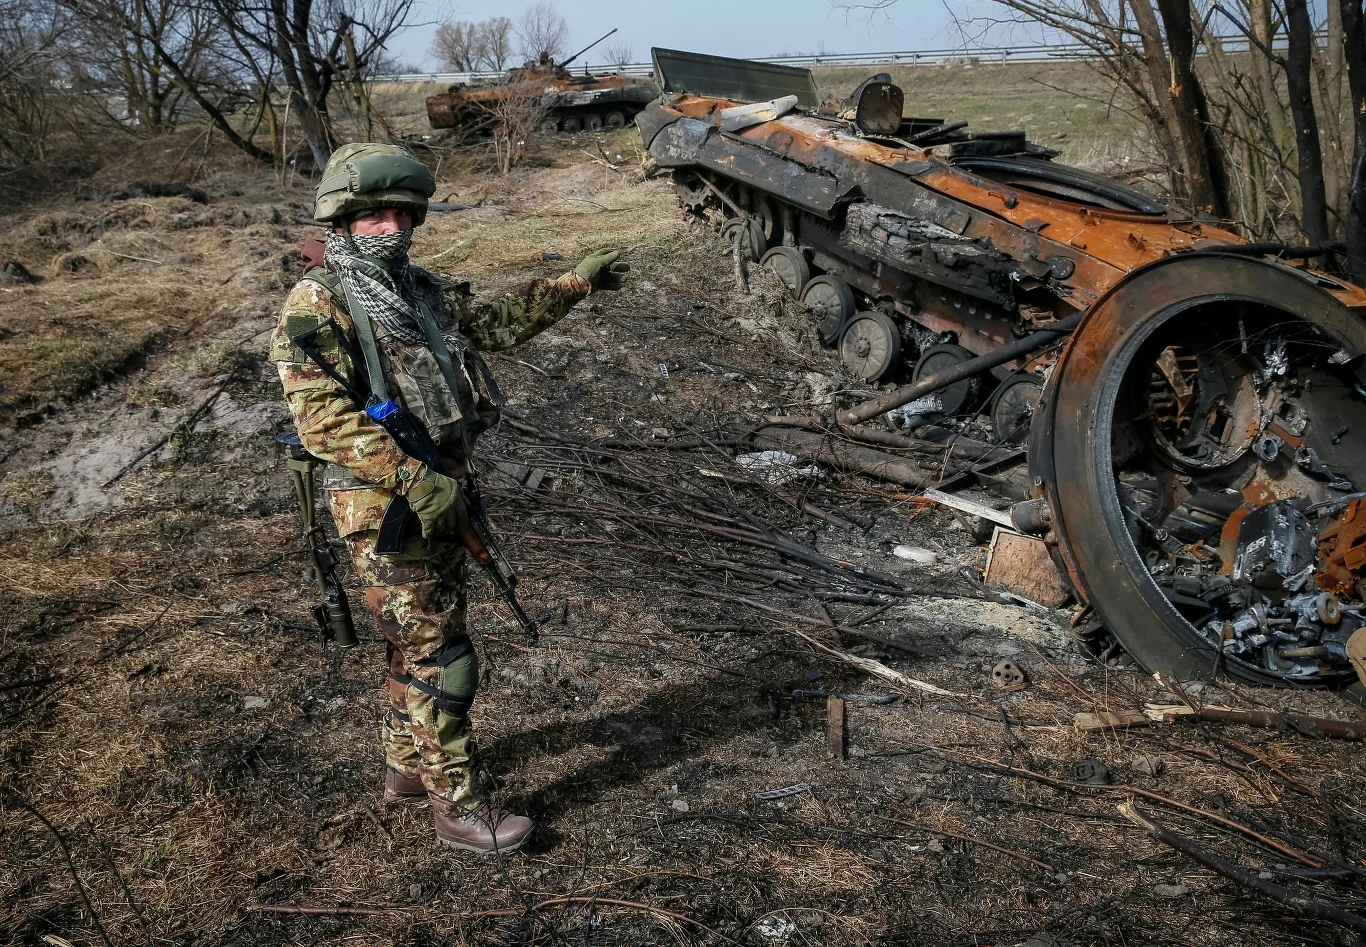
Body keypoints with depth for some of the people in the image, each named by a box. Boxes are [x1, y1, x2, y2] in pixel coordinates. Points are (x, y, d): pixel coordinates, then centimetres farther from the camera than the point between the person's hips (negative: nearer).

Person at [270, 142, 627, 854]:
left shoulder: (424, 291, 10)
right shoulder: (316, 304, -14)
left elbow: (500, 322, 22)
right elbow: (322, 416, -23)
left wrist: (576, 283, 16)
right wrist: (413, 477, -28)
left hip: (440, 495, 8)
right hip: (383, 508, -8)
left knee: (420, 647, 21)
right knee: (440, 659, -2)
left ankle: (407, 765, 39)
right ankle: (459, 808, 10)